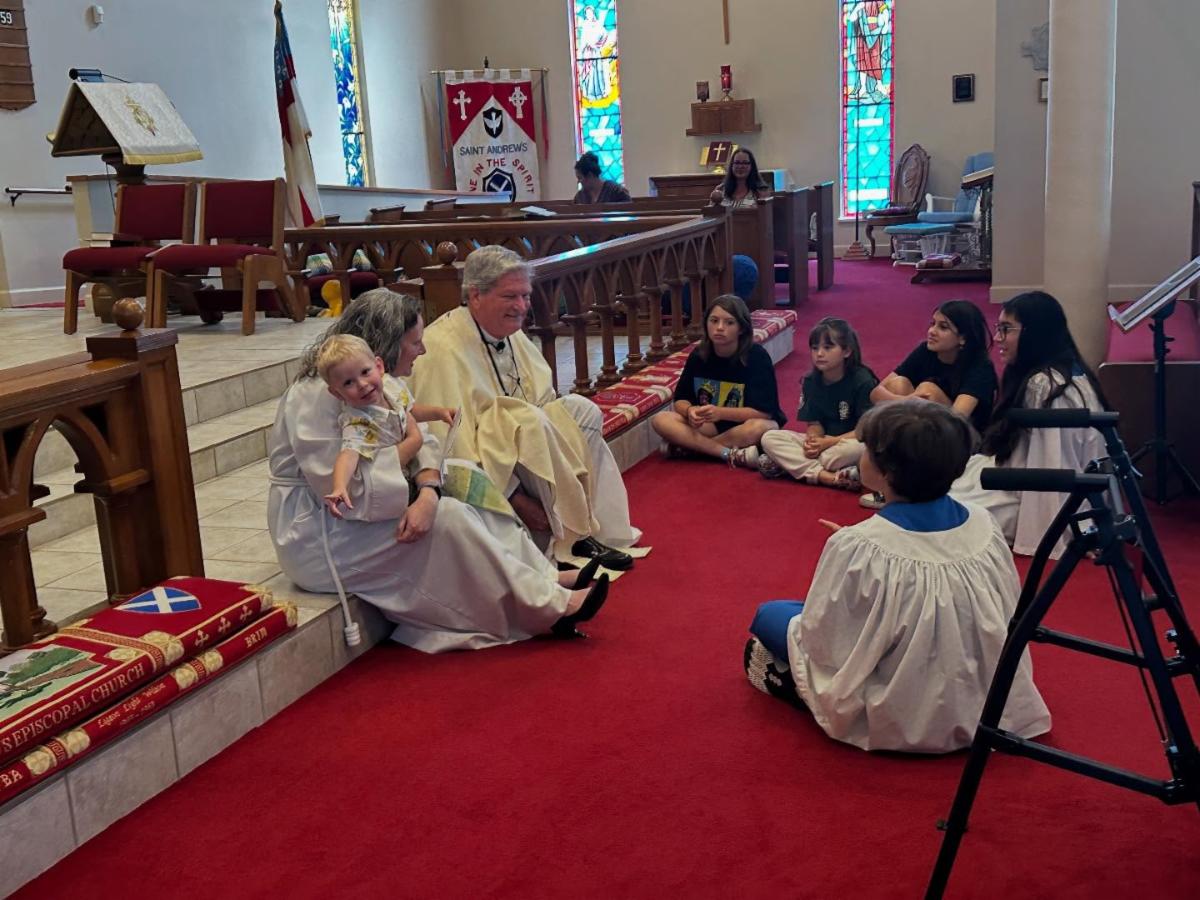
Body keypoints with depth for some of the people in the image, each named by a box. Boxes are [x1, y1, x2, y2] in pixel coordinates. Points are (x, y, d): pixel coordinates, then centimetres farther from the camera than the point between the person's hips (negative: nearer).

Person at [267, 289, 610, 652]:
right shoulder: (316, 396, -23)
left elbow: (420, 441, -1)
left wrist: (427, 492, -23)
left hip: (367, 509, 9)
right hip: (317, 536, -9)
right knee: (447, 519, -19)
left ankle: (546, 580, -9)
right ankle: (548, 607, -14)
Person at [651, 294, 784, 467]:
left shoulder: (756, 357, -17)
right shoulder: (698, 355, -4)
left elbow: (764, 412, -21)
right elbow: (681, 399, -1)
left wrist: (720, 412, -33)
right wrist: (690, 411, -25)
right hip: (711, 425, 4)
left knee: (758, 428, -39)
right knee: (660, 420, -19)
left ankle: (691, 445, -20)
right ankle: (732, 454, -29)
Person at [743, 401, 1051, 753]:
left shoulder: (857, 548, -28)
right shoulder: (984, 525, -12)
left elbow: (821, 642, -17)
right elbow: (1004, 620, 2)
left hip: (901, 721, -5)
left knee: (769, 616, 12)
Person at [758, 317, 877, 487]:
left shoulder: (863, 381, -14)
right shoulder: (810, 381, 1)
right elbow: (814, 423, 2)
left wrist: (831, 441, -25)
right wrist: (813, 440, -21)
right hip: (823, 441, 5)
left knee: (859, 448, -41)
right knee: (769, 438, -15)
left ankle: (794, 464, -27)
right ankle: (825, 476, -31)